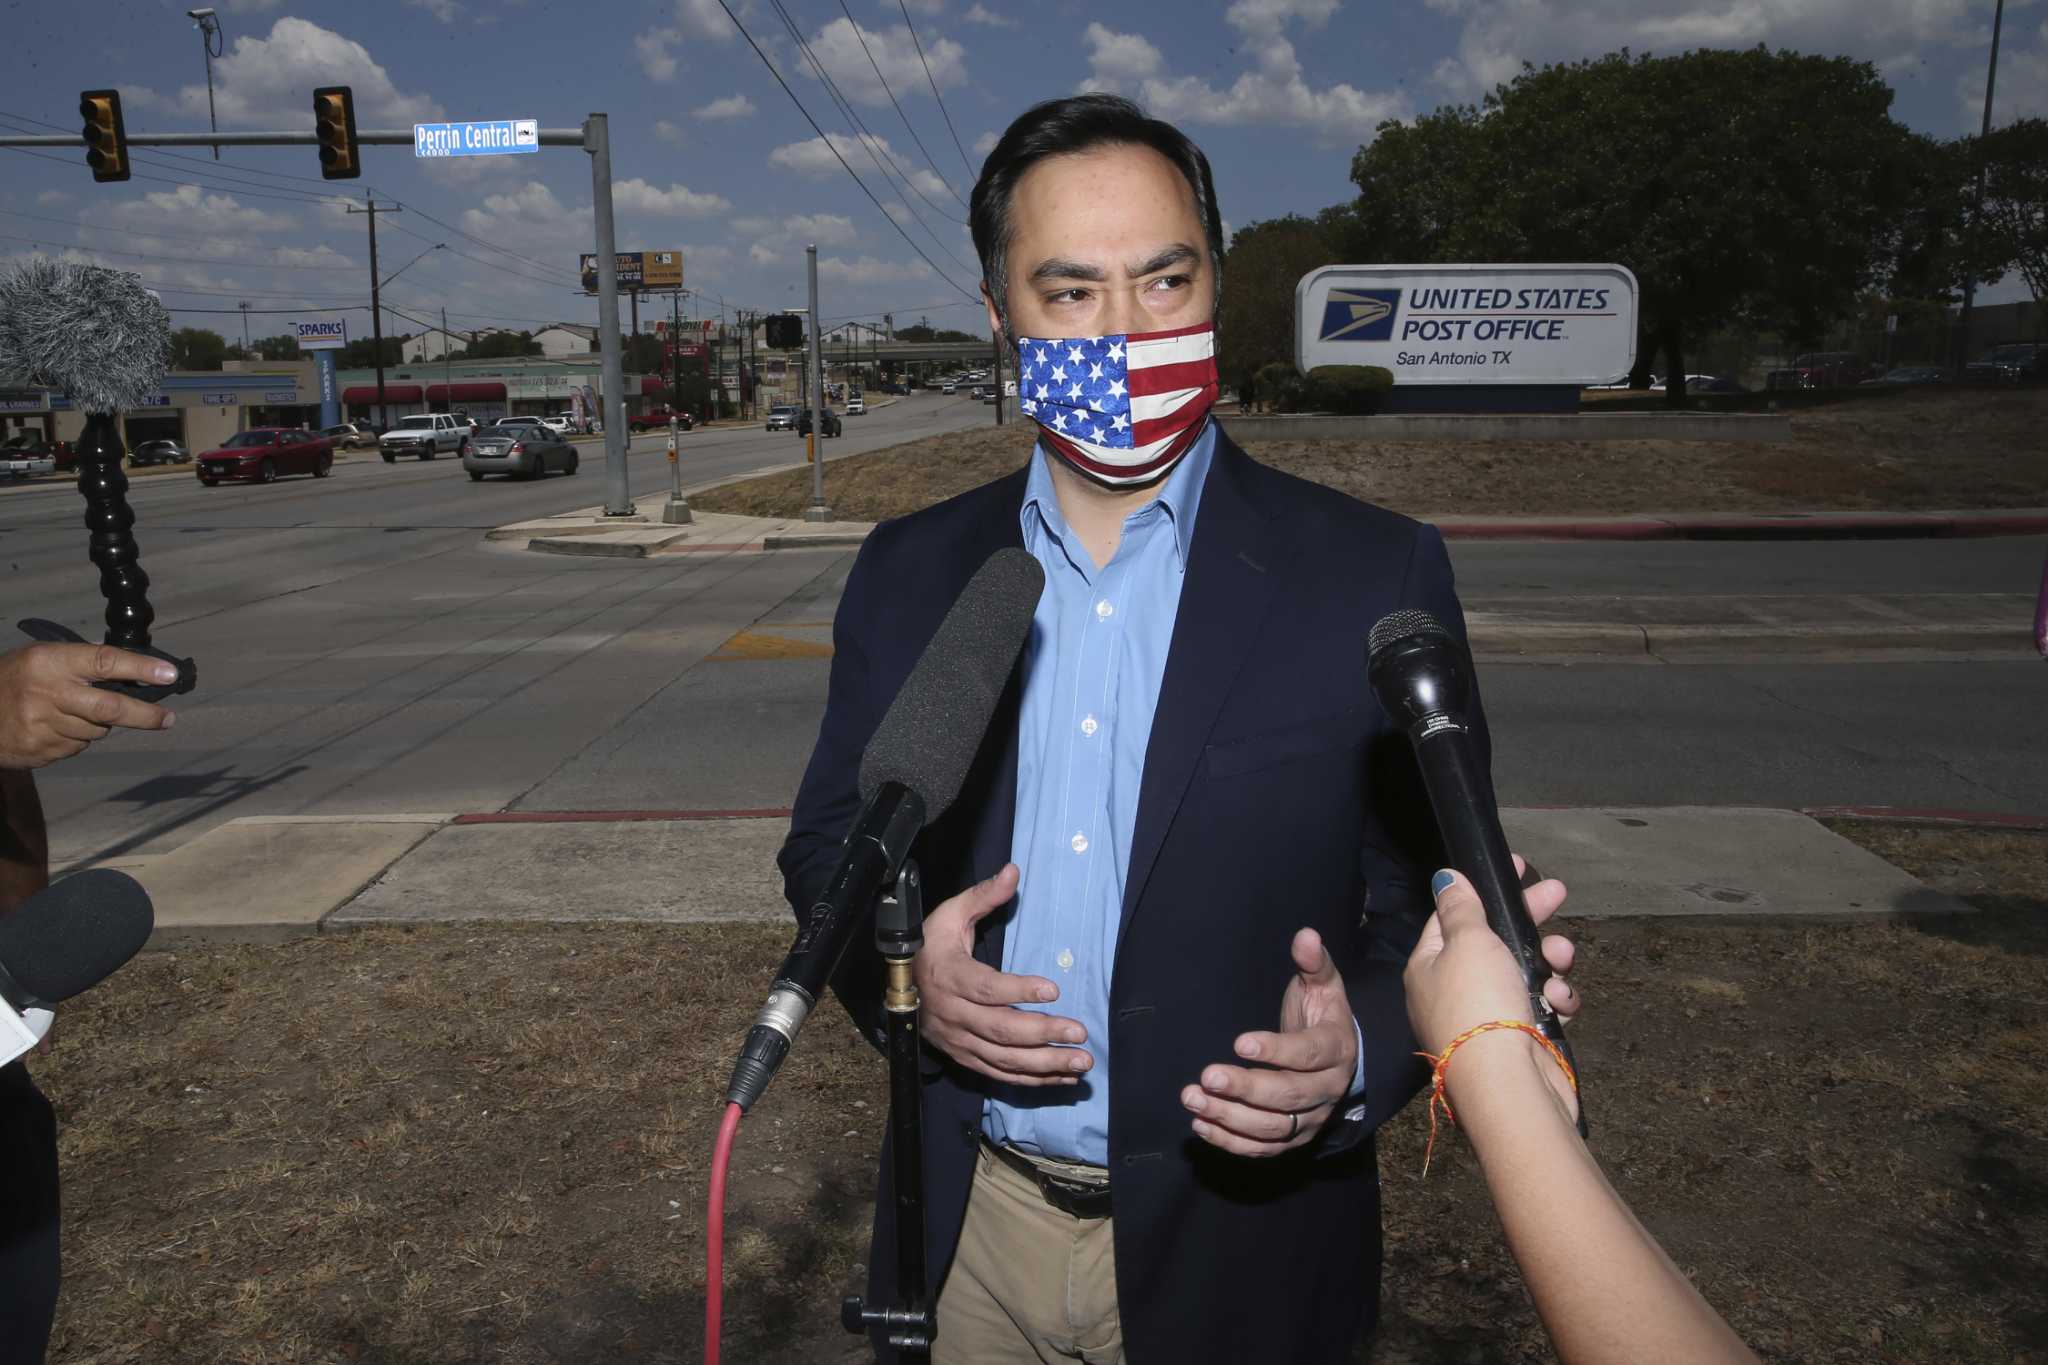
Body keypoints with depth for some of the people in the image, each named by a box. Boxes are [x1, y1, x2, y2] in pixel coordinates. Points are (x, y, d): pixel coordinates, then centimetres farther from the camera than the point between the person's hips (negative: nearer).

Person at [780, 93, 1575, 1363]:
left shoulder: (1375, 579, -11)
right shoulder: (907, 572, -2)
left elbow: (1443, 909, -5)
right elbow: (829, 840, 5)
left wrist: (1360, 1052, -24)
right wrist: (896, 967, -14)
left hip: (1230, 1253, -2)